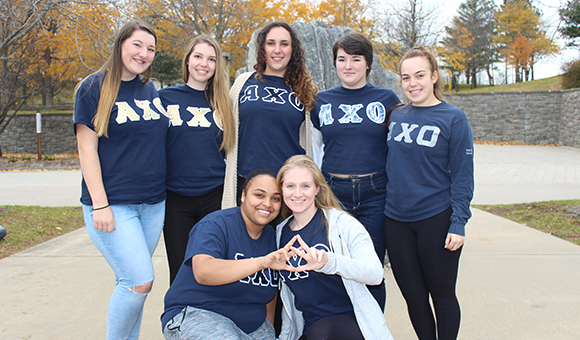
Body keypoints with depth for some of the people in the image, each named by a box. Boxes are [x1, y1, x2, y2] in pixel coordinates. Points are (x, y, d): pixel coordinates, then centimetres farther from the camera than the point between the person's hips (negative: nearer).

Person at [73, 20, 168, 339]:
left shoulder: (151, 91, 11)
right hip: (113, 204, -5)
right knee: (140, 281, -10)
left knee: (131, 282, 11)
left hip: (153, 203, 5)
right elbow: (87, 148, -9)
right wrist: (99, 204, -15)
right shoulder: (94, 88, -4)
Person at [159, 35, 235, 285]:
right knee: (179, 271, 7)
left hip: (214, 198, 1)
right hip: (176, 198, 0)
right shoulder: (165, 97, 4)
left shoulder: (221, 102, 7)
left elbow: (229, 148, 11)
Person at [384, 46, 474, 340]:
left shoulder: (453, 118, -5)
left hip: (436, 219, -4)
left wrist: (458, 223, -12)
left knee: (442, 294, 10)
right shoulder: (396, 115, 6)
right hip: (396, 220, 4)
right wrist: (380, 205, 9)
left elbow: (462, 175, -7)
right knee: (413, 295, 12)